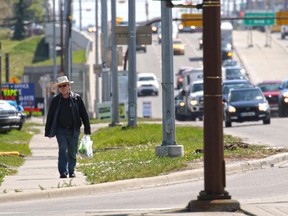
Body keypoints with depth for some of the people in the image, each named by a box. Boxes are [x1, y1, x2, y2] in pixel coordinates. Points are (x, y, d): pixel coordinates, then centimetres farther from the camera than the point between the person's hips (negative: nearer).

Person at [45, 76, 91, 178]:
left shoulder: (76, 98, 1)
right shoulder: (55, 100, 2)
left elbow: (84, 114, 4)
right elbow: (50, 117, 7)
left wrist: (87, 130, 1)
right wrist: (48, 132, 3)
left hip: (73, 130, 1)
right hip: (61, 130, -1)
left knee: (72, 152, 7)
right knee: (63, 150, -14)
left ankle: (71, 171, 22)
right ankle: (63, 172, -17)